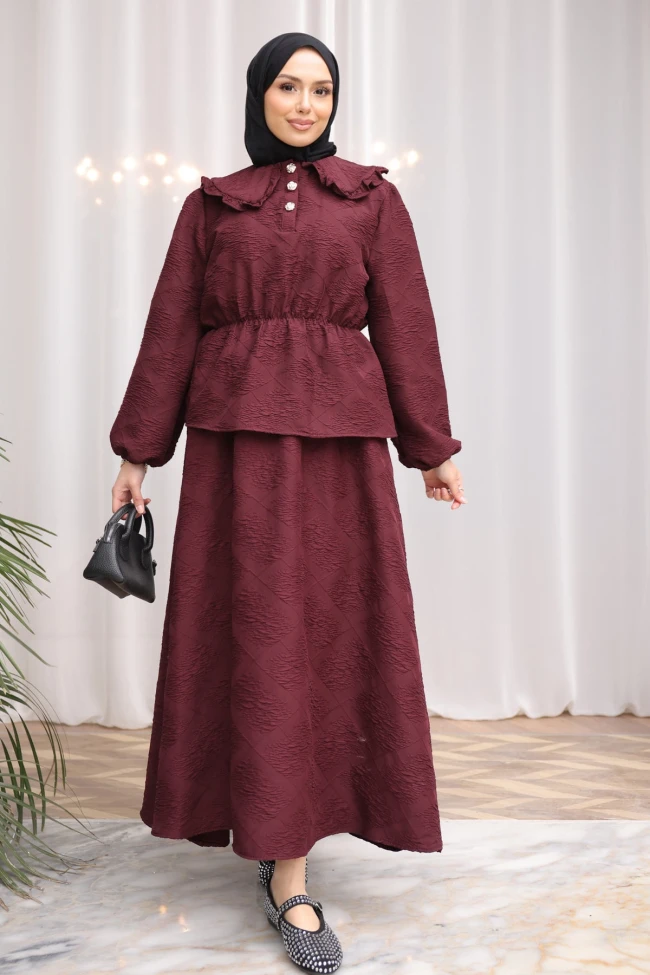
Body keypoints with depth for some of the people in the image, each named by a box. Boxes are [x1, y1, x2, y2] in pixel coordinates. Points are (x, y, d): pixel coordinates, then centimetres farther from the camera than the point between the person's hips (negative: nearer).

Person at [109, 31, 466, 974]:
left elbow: (405, 324, 9)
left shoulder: (371, 199, 12)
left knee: (335, 627, 1)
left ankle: (282, 825, 21)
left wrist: (432, 449, 6)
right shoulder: (212, 205, 12)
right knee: (259, 630, -2)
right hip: (237, 437, 0)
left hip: (340, 438, 1)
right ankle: (289, 875, 5)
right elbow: (172, 329, 10)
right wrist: (139, 451, 7)